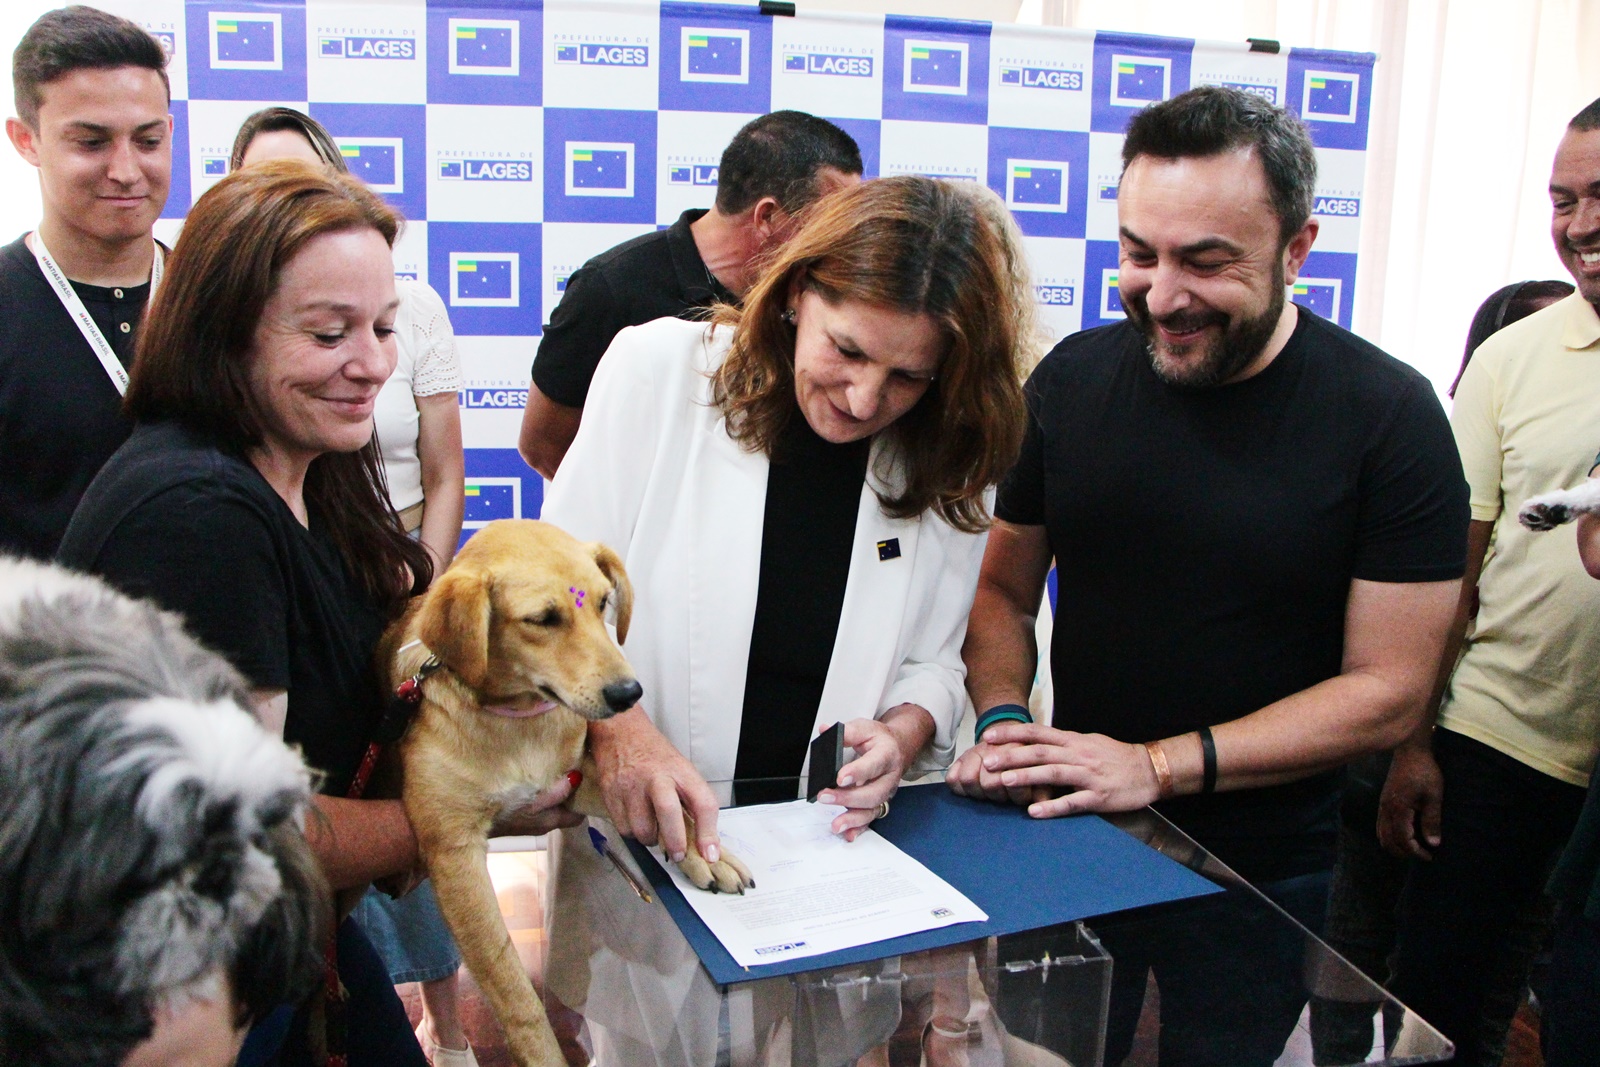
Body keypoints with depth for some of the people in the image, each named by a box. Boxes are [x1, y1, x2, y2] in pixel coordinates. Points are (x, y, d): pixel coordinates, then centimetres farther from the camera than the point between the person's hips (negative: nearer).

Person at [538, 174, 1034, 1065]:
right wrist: (617, 724, -27)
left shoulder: (946, 464, -3)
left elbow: (937, 659, 5)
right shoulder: (659, 369, -10)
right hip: (644, 838, -1)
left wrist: (906, 728, -16)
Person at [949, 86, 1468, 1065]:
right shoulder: (1071, 380, -5)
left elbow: (1388, 691, -14)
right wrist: (1004, 719, -15)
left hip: (1261, 873, -2)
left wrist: (1159, 764, -21)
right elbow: (1004, 587, 5)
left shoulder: (1388, 416, -14)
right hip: (1069, 834, 3)